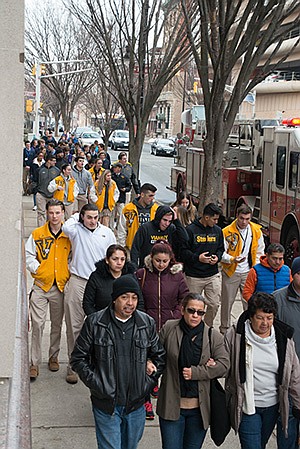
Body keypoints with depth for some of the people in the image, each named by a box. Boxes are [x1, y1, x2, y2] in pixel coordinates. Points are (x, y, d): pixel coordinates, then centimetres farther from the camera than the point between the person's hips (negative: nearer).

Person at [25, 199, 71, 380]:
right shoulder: (37, 234, 0)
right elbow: (29, 255, 4)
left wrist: (69, 273, 2)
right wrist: (37, 270, -6)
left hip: (61, 286, 1)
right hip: (41, 285, -1)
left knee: (57, 324, 12)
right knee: (38, 324, -5)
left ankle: (54, 357, 29)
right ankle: (35, 363, 3)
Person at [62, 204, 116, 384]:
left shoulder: (107, 233, 9)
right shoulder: (77, 230, 3)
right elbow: (66, 227, -22)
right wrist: (76, 216, -3)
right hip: (77, 283, -1)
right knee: (74, 326, 3)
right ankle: (73, 366, 13)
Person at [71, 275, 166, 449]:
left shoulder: (147, 323, -2)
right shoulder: (94, 323, -10)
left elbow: (160, 356, 10)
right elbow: (78, 358, -4)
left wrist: (148, 384, -1)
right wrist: (97, 385, -12)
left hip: (136, 404, 3)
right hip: (106, 404, -3)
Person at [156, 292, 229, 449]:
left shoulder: (213, 336, -2)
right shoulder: (168, 329, -4)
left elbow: (224, 364, -5)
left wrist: (195, 372, -15)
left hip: (200, 408, 1)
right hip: (172, 405, -1)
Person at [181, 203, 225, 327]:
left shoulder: (217, 230, 8)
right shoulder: (190, 230, -8)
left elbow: (221, 249, 18)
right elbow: (183, 251, -6)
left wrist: (217, 257, -3)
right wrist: (197, 257, -18)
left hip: (213, 275, 4)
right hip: (194, 276, -4)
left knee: (214, 304, 2)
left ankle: (208, 327, 24)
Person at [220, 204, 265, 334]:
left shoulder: (256, 230, 0)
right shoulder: (227, 232, -11)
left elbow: (260, 251, 12)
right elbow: (221, 252, -10)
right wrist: (233, 259, -27)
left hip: (249, 272, 2)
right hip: (231, 272, -2)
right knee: (227, 301, 8)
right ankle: (224, 328, 25)